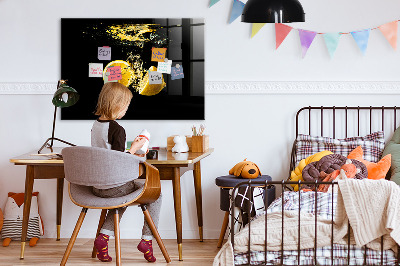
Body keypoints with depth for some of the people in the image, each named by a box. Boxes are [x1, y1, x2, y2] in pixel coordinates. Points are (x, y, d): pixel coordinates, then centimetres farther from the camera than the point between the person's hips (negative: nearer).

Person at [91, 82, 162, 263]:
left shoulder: (95, 126, 6)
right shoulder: (117, 129, -19)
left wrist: (130, 154, 19)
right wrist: (134, 148, -8)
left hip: (96, 186, 8)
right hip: (114, 186, -8)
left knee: (122, 196, 36)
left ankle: (104, 236, 19)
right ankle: (147, 239, 9)